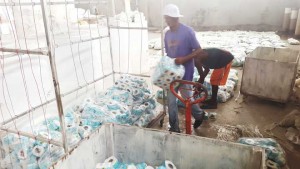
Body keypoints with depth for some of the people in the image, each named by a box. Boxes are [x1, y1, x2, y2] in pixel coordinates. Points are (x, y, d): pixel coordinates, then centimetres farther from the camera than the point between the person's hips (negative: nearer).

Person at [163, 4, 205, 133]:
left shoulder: (188, 31, -14)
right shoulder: (167, 34, 6)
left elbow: (198, 50, -11)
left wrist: (183, 59, -23)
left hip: (185, 72, -6)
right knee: (171, 101, 5)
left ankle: (199, 115, 38)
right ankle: (174, 128, 19)